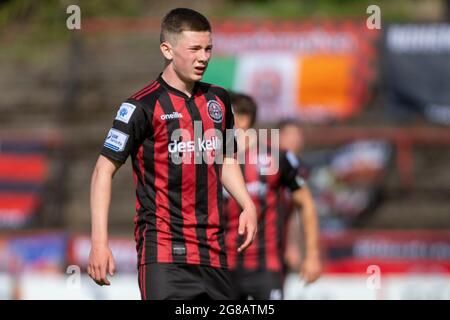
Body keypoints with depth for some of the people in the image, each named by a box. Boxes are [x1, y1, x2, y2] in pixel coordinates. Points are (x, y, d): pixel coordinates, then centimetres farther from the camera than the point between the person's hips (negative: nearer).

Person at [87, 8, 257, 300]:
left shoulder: (218, 100, 12)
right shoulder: (143, 106, -8)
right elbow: (105, 170, -6)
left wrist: (248, 205, 9)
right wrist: (100, 242, -14)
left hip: (212, 250, 6)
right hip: (163, 249, -6)